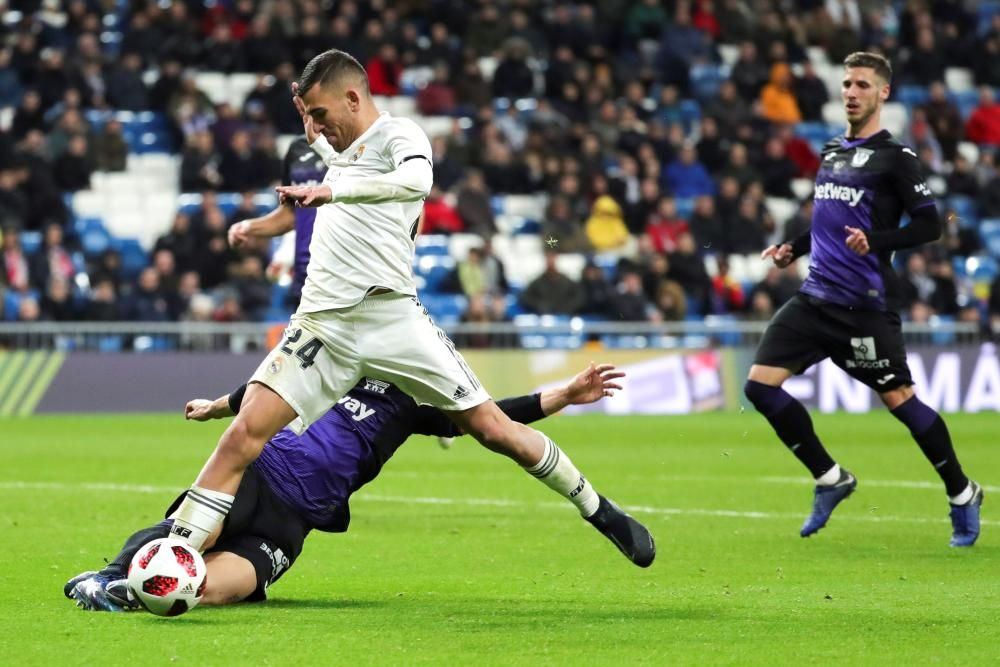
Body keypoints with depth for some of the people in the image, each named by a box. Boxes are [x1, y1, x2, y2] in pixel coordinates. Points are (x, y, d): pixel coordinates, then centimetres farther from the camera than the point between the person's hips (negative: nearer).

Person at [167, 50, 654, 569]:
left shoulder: (399, 134, 1)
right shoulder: (343, 151, 24)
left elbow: (416, 180, -24)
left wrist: (333, 190, -31)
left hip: (389, 315, -5)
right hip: (322, 325, 5)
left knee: (492, 427, -4)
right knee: (245, 433, -13)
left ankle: (598, 510, 15)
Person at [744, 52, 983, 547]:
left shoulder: (895, 157, -6)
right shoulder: (831, 151, 16)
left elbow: (929, 225, -11)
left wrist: (875, 240, -24)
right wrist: (794, 249, 16)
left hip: (865, 305, -7)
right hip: (816, 296, 7)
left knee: (899, 398, -4)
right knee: (760, 385, -4)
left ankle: (962, 494, 15)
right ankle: (830, 479, 10)